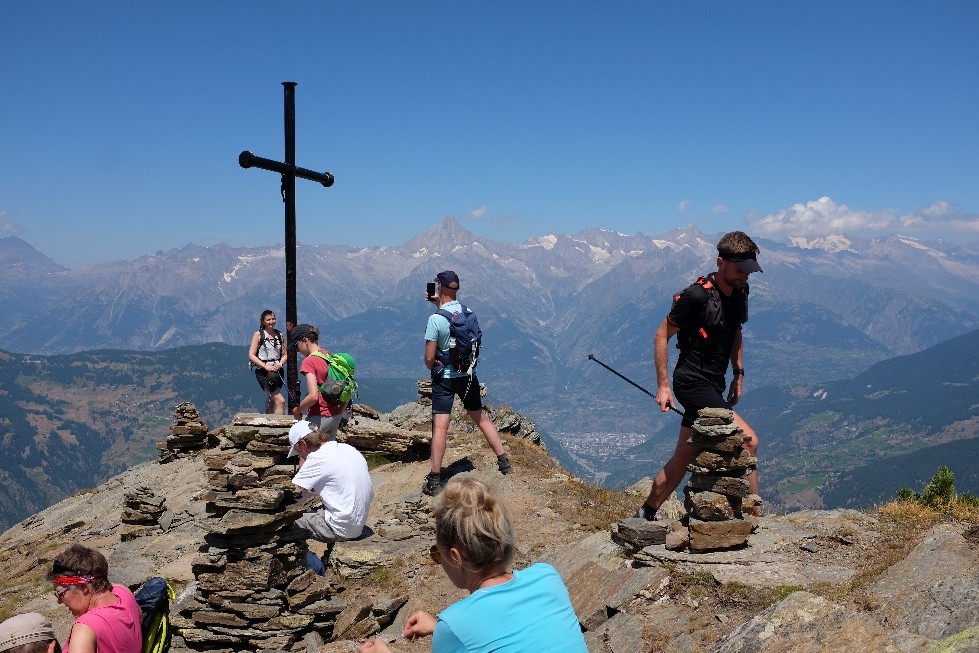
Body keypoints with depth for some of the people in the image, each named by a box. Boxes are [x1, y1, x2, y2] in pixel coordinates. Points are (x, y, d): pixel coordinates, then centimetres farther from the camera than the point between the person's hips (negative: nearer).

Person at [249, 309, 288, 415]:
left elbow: (285, 354, 14)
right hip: (263, 372, -5)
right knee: (280, 401, -15)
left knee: (272, 402, 11)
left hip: (277, 370, 5)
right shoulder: (258, 334, -2)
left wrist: (280, 364, -8)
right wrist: (266, 366, -16)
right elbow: (251, 355, -6)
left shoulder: (279, 335, 10)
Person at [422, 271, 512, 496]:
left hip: (444, 378, -5)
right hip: (468, 375, 5)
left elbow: (429, 358, -16)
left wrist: (432, 368, 5)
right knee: (481, 418, 19)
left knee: (440, 427, -4)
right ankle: (504, 462, 26)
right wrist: (439, 304, 18)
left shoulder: (435, 319, -19)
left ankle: (434, 480, -2)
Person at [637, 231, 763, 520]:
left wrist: (738, 373, 17)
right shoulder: (697, 296, -19)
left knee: (683, 458, 13)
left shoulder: (740, 291, 6)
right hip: (693, 382, -8)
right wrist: (663, 385, -11)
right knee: (748, 441, -16)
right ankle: (755, 516, -6)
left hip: (713, 385, 9)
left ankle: (645, 515, 26)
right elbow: (662, 335, -12)